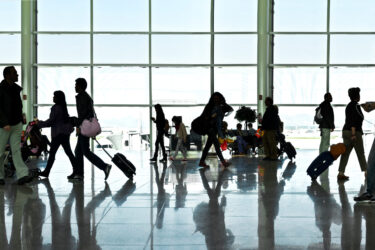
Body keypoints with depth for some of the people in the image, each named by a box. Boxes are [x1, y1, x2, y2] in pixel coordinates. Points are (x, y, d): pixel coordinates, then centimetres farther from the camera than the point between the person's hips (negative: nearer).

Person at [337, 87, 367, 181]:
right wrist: (353, 134, -22)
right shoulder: (355, 106, -11)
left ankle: (340, 173, -2)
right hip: (355, 131, -8)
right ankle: (366, 172, 15)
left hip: (346, 131, 8)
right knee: (360, 153, 4)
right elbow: (353, 121, -19)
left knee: (345, 153, 4)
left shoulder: (349, 106, 16)